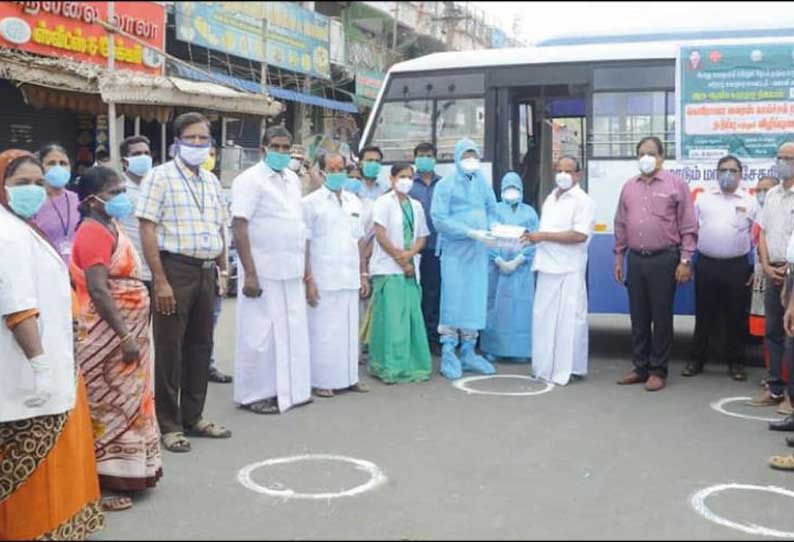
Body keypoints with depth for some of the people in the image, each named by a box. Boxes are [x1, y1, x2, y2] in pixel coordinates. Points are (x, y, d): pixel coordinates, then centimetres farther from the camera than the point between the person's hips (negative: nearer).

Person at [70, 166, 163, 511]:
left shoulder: (110, 227, 13)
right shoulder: (94, 231, -17)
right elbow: (97, 291, -24)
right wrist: (124, 335, -25)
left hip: (125, 329, 10)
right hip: (109, 334, -10)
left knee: (125, 403, 15)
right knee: (109, 406, -2)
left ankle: (119, 474, 25)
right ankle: (99, 484, 7)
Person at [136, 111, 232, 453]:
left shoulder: (211, 181, 15)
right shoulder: (161, 177, -5)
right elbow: (147, 230, -12)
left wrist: (221, 271, 14)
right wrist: (160, 281, -17)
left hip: (206, 271, 7)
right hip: (175, 268, -7)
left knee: (200, 346, 13)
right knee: (170, 348, 0)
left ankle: (193, 417, 25)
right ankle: (168, 424, 11)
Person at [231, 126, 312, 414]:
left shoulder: (293, 179, 13)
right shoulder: (250, 180, -10)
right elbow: (239, 227, -16)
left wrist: (305, 265, 14)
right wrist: (250, 274, -21)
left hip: (291, 271, 7)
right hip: (263, 271, -7)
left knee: (292, 332, 12)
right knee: (260, 335, 0)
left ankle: (289, 389, 23)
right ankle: (254, 395, 11)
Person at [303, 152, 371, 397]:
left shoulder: (354, 201, 13)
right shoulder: (311, 202, -2)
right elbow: (304, 244, -5)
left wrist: (364, 274, 12)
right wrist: (308, 278, -11)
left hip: (350, 279, 5)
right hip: (323, 280, -5)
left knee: (350, 329, 9)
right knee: (322, 331, 0)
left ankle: (349, 377, 19)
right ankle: (321, 381, 9)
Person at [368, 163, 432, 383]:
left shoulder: (416, 206, 15)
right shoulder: (384, 202, -1)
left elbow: (422, 237, 13)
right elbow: (380, 235, -9)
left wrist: (409, 254, -6)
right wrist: (399, 258, -10)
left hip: (411, 269, 5)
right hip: (388, 268, -5)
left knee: (413, 316, 3)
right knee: (391, 317, -6)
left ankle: (412, 364, 11)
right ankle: (389, 367, 1)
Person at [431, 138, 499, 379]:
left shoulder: (482, 183, 12)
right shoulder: (446, 184, -4)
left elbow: (491, 212, 19)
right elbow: (439, 219, -11)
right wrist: (470, 232, -17)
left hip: (478, 251, 5)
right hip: (454, 251, -5)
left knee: (476, 302, 6)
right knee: (453, 300, -5)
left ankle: (468, 353, 16)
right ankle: (448, 355, 3)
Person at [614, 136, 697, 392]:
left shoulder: (676, 184, -2)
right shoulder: (629, 186, 11)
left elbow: (688, 227, -4)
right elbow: (621, 224, 15)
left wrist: (685, 260, -9)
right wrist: (618, 258, 11)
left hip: (664, 260, -4)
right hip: (635, 259, 4)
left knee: (661, 316, 2)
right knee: (638, 316, 9)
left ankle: (658, 370, 11)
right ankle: (641, 367, 20)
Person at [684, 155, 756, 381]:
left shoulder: (749, 202, 5)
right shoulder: (703, 199, 7)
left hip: (737, 266, -1)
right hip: (706, 264, 1)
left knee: (736, 316, 5)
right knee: (704, 314, 7)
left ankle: (735, 361, 16)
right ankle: (697, 359, 16)